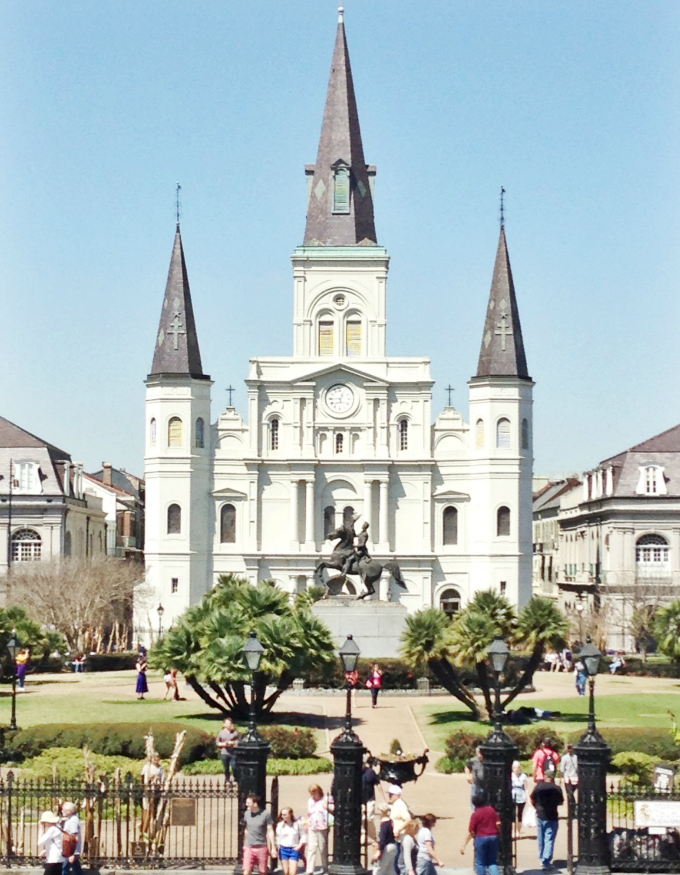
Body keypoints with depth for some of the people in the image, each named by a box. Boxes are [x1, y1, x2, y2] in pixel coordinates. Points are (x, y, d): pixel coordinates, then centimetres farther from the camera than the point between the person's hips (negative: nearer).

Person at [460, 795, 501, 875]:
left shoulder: (475, 814, -8)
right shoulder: (492, 810, 4)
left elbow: (471, 832, -10)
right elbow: (498, 823, 3)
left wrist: (464, 845, -7)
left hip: (481, 838, -4)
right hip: (494, 837, 4)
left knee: (480, 863, 9)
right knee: (492, 862, 12)